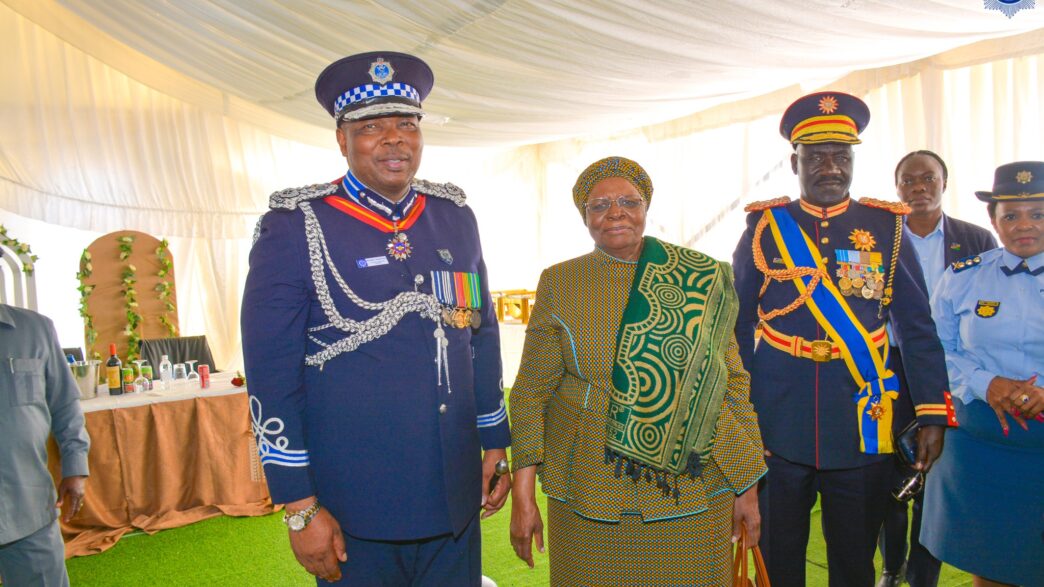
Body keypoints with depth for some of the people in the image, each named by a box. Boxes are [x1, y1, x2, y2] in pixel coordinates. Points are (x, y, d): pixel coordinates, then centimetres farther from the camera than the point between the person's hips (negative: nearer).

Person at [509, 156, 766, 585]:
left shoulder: (703, 280, -1)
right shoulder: (559, 284, -2)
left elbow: (732, 382, 3)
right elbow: (530, 392, -1)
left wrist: (747, 487, 3)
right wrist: (522, 494, -6)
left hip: (691, 490, 1)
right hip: (590, 493, 0)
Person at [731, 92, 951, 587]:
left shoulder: (886, 227, 2)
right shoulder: (764, 226, 1)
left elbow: (917, 329, 3)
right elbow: (737, 328, 4)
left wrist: (932, 414, -2)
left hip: (862, 429, 1)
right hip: (776, 428, 0)